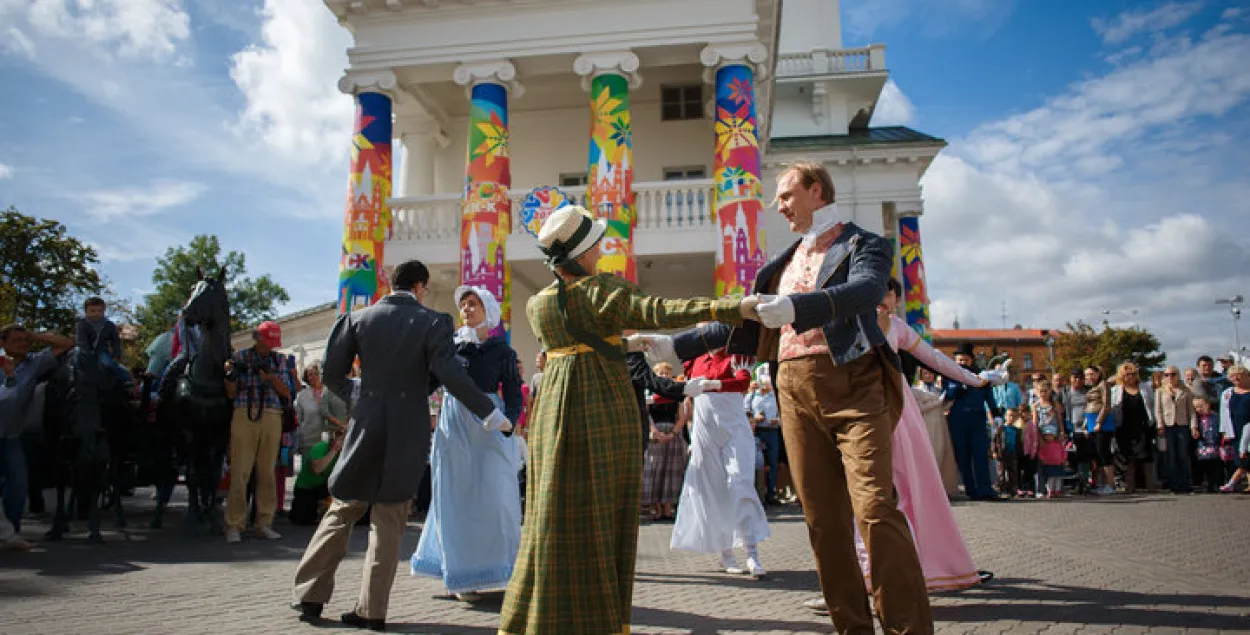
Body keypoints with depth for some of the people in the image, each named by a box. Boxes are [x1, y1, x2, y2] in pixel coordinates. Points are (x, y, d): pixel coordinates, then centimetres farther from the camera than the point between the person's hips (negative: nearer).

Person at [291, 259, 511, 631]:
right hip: (408, 431, -2)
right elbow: (450, 375, -14)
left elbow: (333, 373, 4)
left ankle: (310, 595, 19)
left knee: (342, 511, 17)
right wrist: (489, 413, -8)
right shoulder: (433, 322, -5)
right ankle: (372, 610, 11)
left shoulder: (358, 318, 4)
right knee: (389, 520, 7)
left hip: (367, 425, 2)